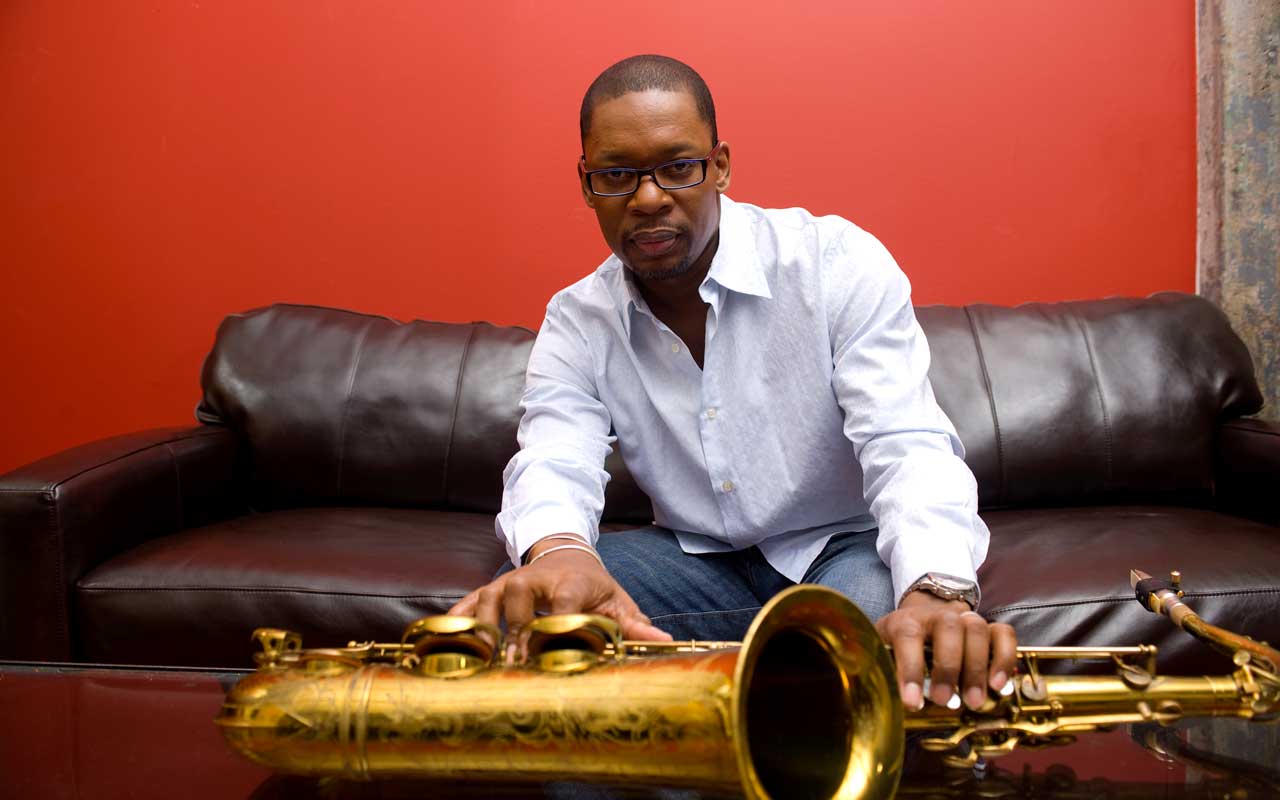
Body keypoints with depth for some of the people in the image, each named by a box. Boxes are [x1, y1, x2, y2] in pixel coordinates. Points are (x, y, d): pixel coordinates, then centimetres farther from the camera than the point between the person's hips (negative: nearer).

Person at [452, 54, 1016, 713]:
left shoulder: (838, 262, -12)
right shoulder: (576, 323, 0)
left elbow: (909, 447, -23)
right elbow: (552, 461, -17)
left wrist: (936, 589, -46)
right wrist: (558, 549, -46)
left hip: (846, 546, -3)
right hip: (695, 557, 4)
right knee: (510, 609, -22)